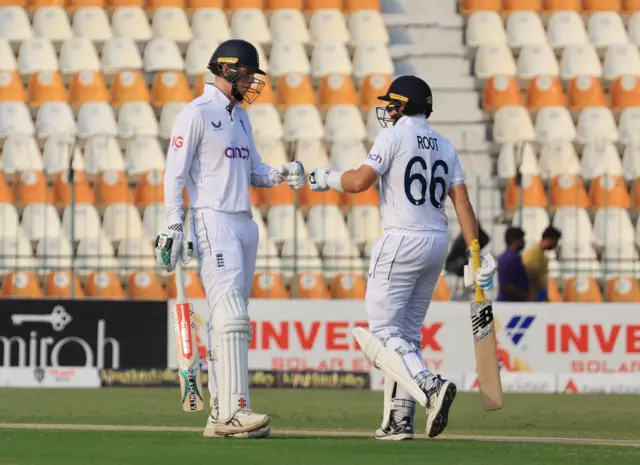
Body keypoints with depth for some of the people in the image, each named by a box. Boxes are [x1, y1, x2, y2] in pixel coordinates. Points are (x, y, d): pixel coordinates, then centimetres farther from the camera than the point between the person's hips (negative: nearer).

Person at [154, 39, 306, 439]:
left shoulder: (240, 117, 20)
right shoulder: (197, 114, -6)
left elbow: (255, 173, 21)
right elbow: (175, 173, -10)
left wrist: (284, 174, 0)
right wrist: (174, 227, -17)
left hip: (244, 223, 9)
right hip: (213, 221, -9)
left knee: (229, 320, 7)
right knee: (231, 316, -18)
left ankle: (221, 414, 8)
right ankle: (233, 410, -23)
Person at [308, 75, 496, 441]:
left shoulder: (395, 136, -6)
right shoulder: (444, 146, 13)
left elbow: (360, 181, -15)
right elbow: (462, 201, 6)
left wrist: (328, 179, 5)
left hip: (402, 242, -7)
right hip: (438, 244, 7)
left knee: (383, 334, -6)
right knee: (407, 334, 13)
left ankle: (430, 386, -28)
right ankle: (399, 420, 7)